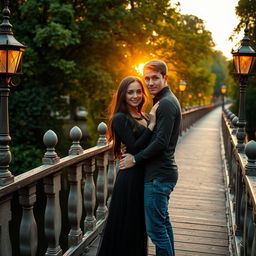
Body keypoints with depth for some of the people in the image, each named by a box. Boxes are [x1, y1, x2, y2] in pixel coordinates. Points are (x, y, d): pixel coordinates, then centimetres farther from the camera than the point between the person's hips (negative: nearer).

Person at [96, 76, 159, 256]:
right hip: (130, 178, -7)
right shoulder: (120, 118, -11)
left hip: (144, 176, 7)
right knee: (126, 226, 4)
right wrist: (152, 124, -20)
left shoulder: (144, 117, 10)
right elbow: (134, 148, -21)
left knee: (139, 226, 19)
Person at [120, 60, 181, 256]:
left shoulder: (166, 103, -16)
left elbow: (161, 142, -23)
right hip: (164, 172, 11)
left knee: (155, 228, -5)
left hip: (158, 175, -11)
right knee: (163, 222, 21)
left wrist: (136, 159, -13)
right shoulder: (166, 101, 16)